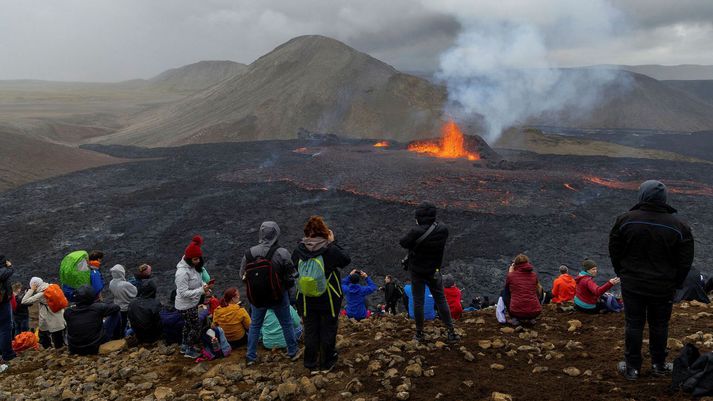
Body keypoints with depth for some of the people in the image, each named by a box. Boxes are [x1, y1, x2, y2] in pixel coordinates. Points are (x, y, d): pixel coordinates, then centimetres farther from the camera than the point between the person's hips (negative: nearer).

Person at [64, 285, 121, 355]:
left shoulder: (68, 312, -12)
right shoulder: (97, 308, -21)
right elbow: (116, 307, -5)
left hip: (74, 350, 4)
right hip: (96, 347, -4)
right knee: (116, 313, 4)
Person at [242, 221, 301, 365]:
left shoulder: (249, 253, -10)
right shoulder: (282, 253, -19)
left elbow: (242, 275, 1)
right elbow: (291, 275, -11)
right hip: (279, 295, -2)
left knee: (254, 325, 18)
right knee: (286, 323, 17)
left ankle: (250, 356, 25)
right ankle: (293, 352, 31)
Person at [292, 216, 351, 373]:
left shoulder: (299, 250, -11)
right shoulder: (330, 250, -19)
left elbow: (293, 267, 7)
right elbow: (346, 260, -3)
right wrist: (333, 242, 0)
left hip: (306, 300, 3)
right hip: (328, 299, -2)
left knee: (310, 331, 14)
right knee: (328, 330, 13)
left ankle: (312, 365, 22)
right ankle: (327, 364, 23)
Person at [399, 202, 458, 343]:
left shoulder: (416, 232, -26)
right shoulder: (443, 230, -12)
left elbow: (403, 243, -10)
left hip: (417, 272, -3)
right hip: (435, 271, 3)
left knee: (418, 302, 8)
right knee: (441, 300, 13)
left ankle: (419, 333, 14)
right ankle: (451, 332, 13)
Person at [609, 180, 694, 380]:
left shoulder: (625, 220, -10)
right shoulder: (679, 226, -9)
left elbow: (614, 251, 1)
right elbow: (685, 261, -2)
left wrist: (622, 273, 14)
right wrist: (675, 283, 12)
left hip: (632, 285, 0)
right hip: (663, 287, 1)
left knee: (634, 324, 8)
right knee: (659, 326, 16)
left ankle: (632, 367, 17)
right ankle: (659, 365, 31)